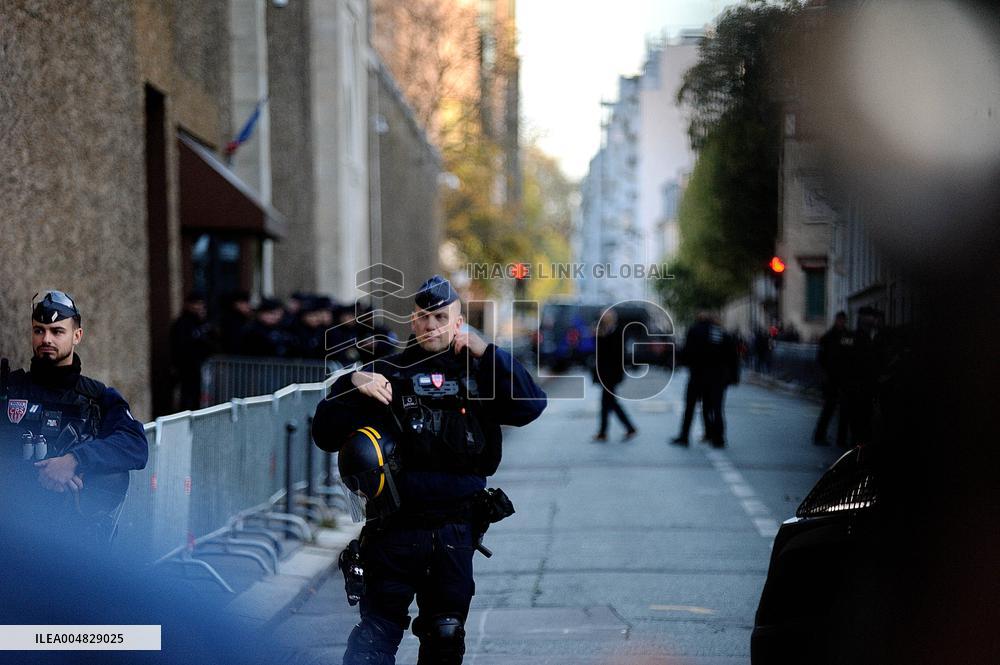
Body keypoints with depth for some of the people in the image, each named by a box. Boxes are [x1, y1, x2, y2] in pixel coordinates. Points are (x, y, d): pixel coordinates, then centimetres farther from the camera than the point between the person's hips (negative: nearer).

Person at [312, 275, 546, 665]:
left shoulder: (477, 376, 6)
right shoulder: (387, 373, 0)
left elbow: (531, 406, -8)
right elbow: (325, 435, -2)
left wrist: (486, 353, -11)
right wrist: (351, 386, -19)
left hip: (456, 532, 2)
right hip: (396, 527, -2)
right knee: (379, 626, -5)